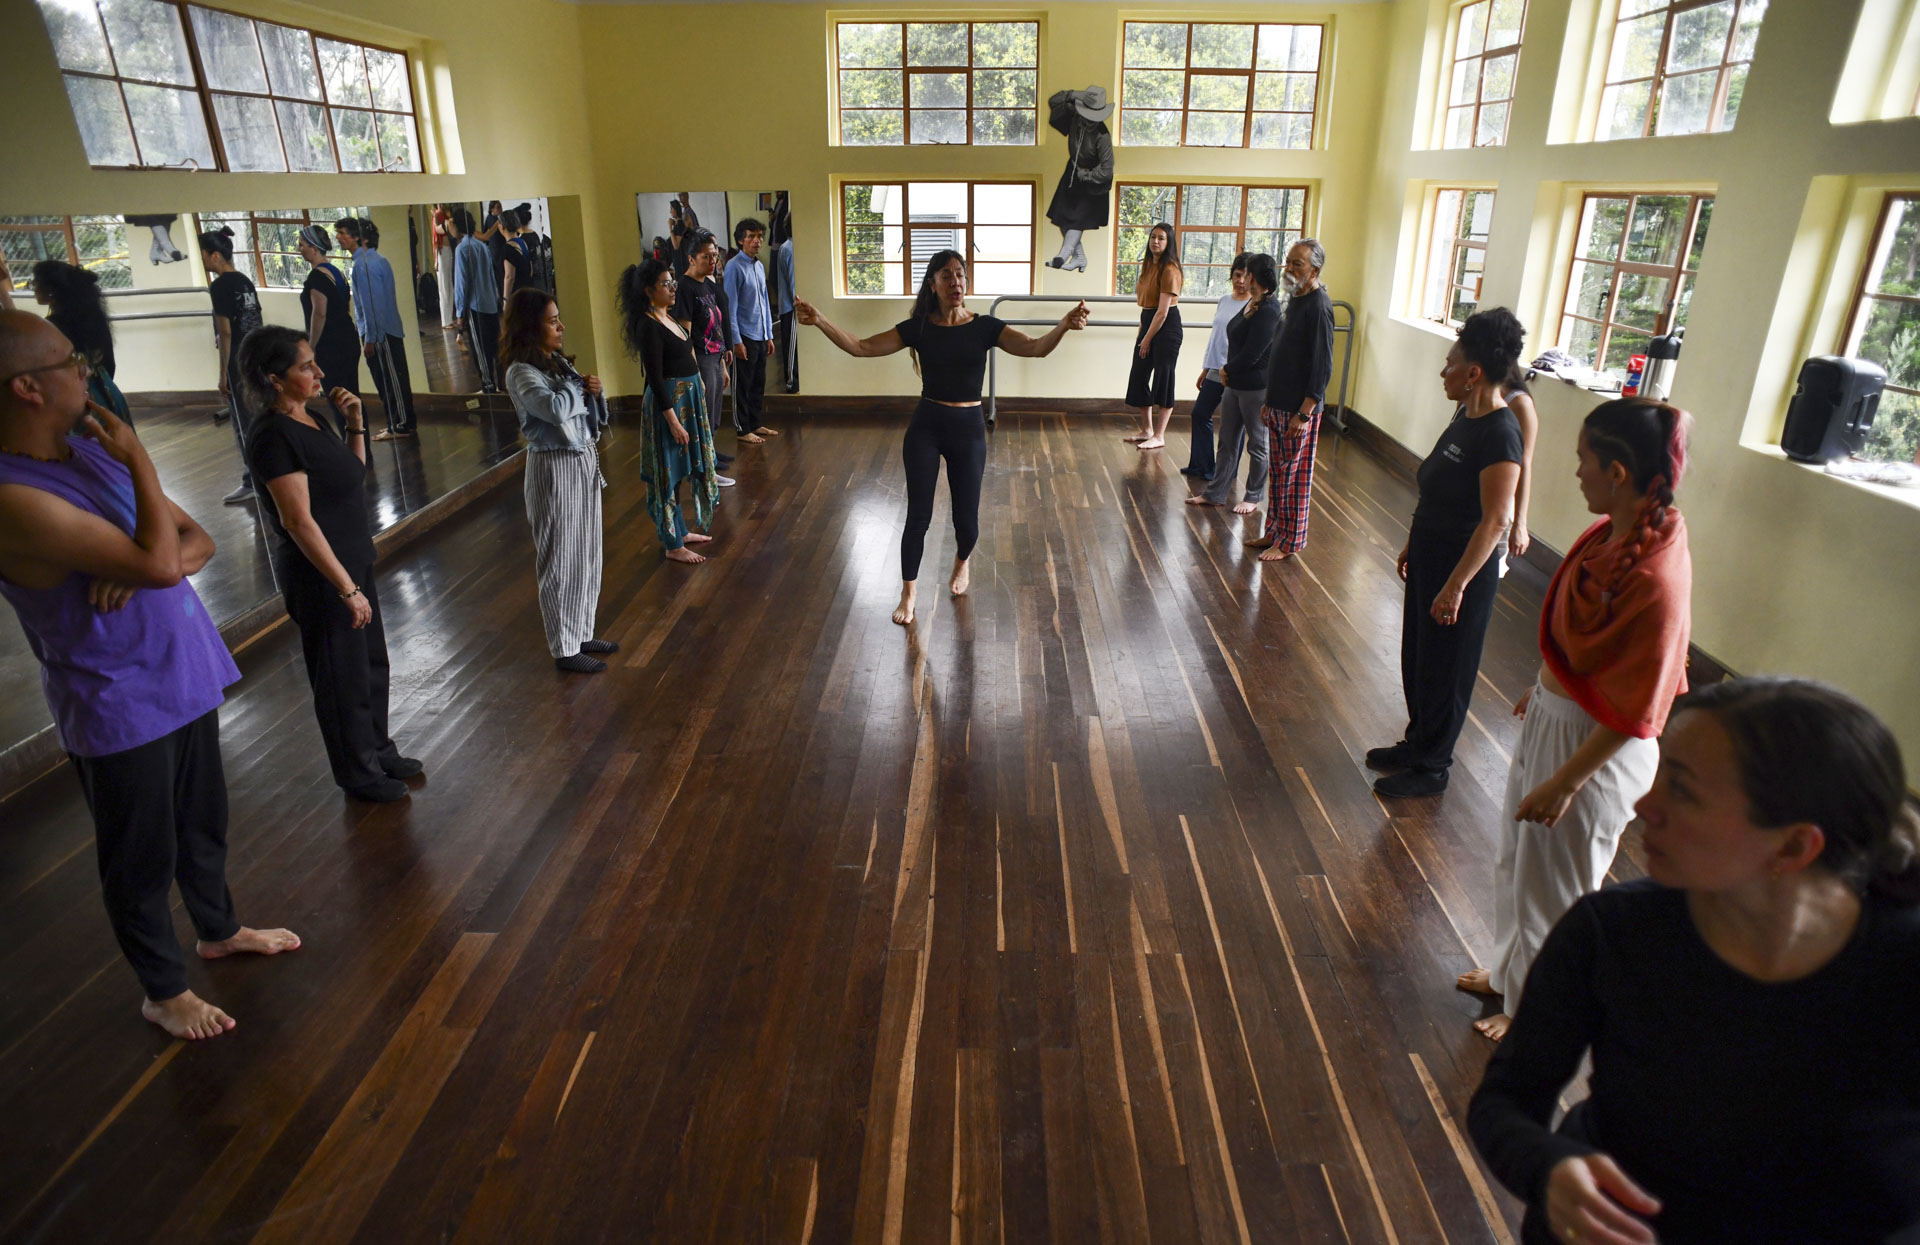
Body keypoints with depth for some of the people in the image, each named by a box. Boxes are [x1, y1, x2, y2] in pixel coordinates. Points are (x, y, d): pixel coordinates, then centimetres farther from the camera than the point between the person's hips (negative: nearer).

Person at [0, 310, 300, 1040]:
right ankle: (165, 991, 30)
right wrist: (141, 464, -19)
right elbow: (161, 563, -31)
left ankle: (218, 929, 46)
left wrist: (141, 565, -16)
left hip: (184, 676, 8)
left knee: (204, 821, 24)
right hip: (119, 706, -8)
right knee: (142, 857, 11)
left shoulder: (95, 453, 3)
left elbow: (198, 540, 6)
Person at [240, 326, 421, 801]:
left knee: (372, 662, 20)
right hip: (319, 572, -9)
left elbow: (353, 476, 18)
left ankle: (379, 751, 38)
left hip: (354, 560, 9)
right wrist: (347, 588, -23)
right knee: (343, 676, 7)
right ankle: (359, 774, 25)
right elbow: (298, 521, -24)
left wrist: (355, 422, 3)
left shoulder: (308, 418, 5)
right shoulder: (275, 436, -22)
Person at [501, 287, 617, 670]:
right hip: (555, 468, -8)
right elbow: (556, 408, -33)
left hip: (584, 460, 8)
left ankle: (582, 633, 30)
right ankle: (565, 649, 14)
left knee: (588, 553, 16)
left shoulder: (558, 362, 9)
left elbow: (592, 416, 15)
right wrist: (575, 384, -13)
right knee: (562, 560, 1)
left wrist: (594, 391, -7)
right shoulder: (521, 373, -15)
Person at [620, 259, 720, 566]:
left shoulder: (669, 318, 10)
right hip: (668, 402, -10)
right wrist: (673, 421, -22)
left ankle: (681, 530, 32)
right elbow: (656, 379, -21)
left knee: (683, 469, 18)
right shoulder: (648, 326, -18)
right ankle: (673, 545, 9)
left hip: (688, 399, 10)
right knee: (668, 474, 0)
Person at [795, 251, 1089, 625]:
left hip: (968, 428, 0)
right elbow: (861, 348, -7)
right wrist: (819, 321, -20)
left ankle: (962, 563, 43)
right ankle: (908, 595, 17)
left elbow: (1035, 349, -18)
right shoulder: (918, 327, -3)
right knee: (918, 515, 0)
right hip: (926, 427, 0)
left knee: (965, 517, 6)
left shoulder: (984, 327, -5)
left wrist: (1063, 326, -38)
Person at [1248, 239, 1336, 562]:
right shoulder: (1295, 299, 12)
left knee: (1295, 475, 1)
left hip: (1300, 409, -9)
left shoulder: (1318, 305, -17)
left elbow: (1323, 366, -20)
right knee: (1277, 472, 16)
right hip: (1280, 404, 9)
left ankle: (1290, 542, 10)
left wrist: (1304, 413, -23)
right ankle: (1274, 531, 27)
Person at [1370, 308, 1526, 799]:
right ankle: (1417, 743, 39)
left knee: (1443, 669, 6)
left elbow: (1496, 521, -26)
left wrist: (1456, 586, -27)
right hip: (1430, 557, 9)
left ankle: (1431, 768, 23)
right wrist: (1412, 543, 20)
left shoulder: (1499, 433, -24)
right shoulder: (1466, 414, 5)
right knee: (1416, 658, 21)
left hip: (1463, 568, -9)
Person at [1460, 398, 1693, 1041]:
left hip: (1594, 748, -9)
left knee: (1554, 888, 14)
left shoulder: (1654, 578, -32)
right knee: (1518, 861, 26)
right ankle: (1512, 972, 50)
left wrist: (1564, 782, -20)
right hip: (1553, 715, 9)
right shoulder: (1616, 530, -6)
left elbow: (1632, 711, -26)